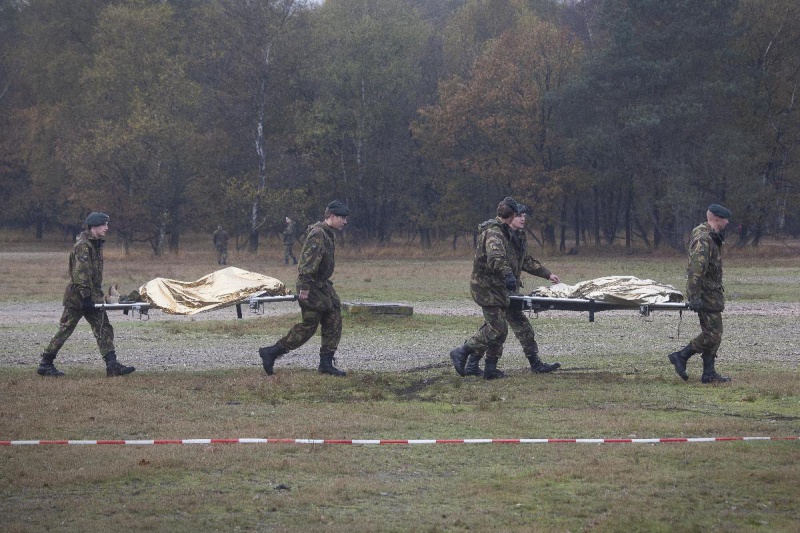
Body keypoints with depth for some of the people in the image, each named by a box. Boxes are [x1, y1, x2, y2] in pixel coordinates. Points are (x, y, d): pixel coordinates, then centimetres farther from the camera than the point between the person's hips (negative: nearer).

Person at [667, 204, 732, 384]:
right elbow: (696, 269, -26)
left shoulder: (712, 238, 15)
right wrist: (694, 298, -29)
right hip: (706, 293, -10)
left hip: (713, 292, 10)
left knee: (713, 334, 11)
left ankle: (709, 374, 13)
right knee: (712, 334, -10)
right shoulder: (703, 240, -19)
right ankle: (680, 357, -2)